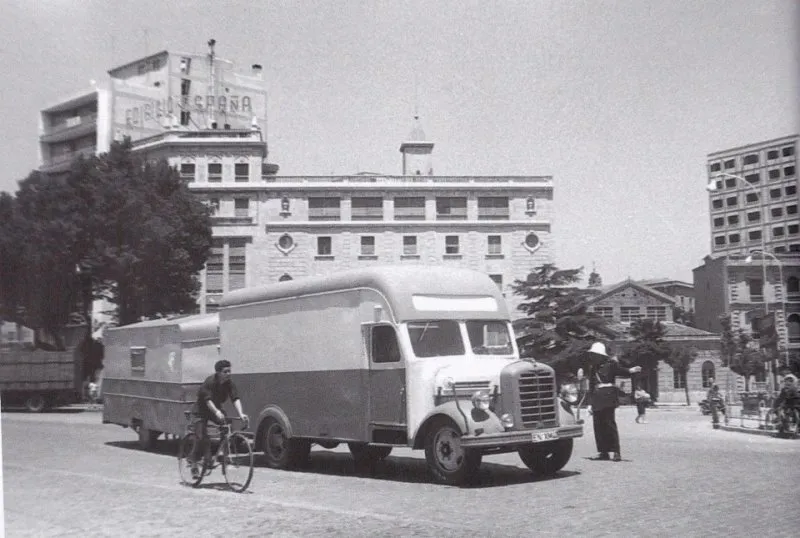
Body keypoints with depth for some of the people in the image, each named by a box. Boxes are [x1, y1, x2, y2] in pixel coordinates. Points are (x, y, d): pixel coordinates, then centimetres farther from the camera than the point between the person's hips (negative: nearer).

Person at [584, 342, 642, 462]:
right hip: (596, 398, 7)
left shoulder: (610, 364, -1)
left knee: (609, 423, -10)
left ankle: (616, 452, -7)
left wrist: (631, 371, -39)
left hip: (607, 397, -7)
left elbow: (620, 371, -17)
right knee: (598, 425, 6)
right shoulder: (592, 367, 18)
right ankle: (603, 452, 14)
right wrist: (591, 403, 20)